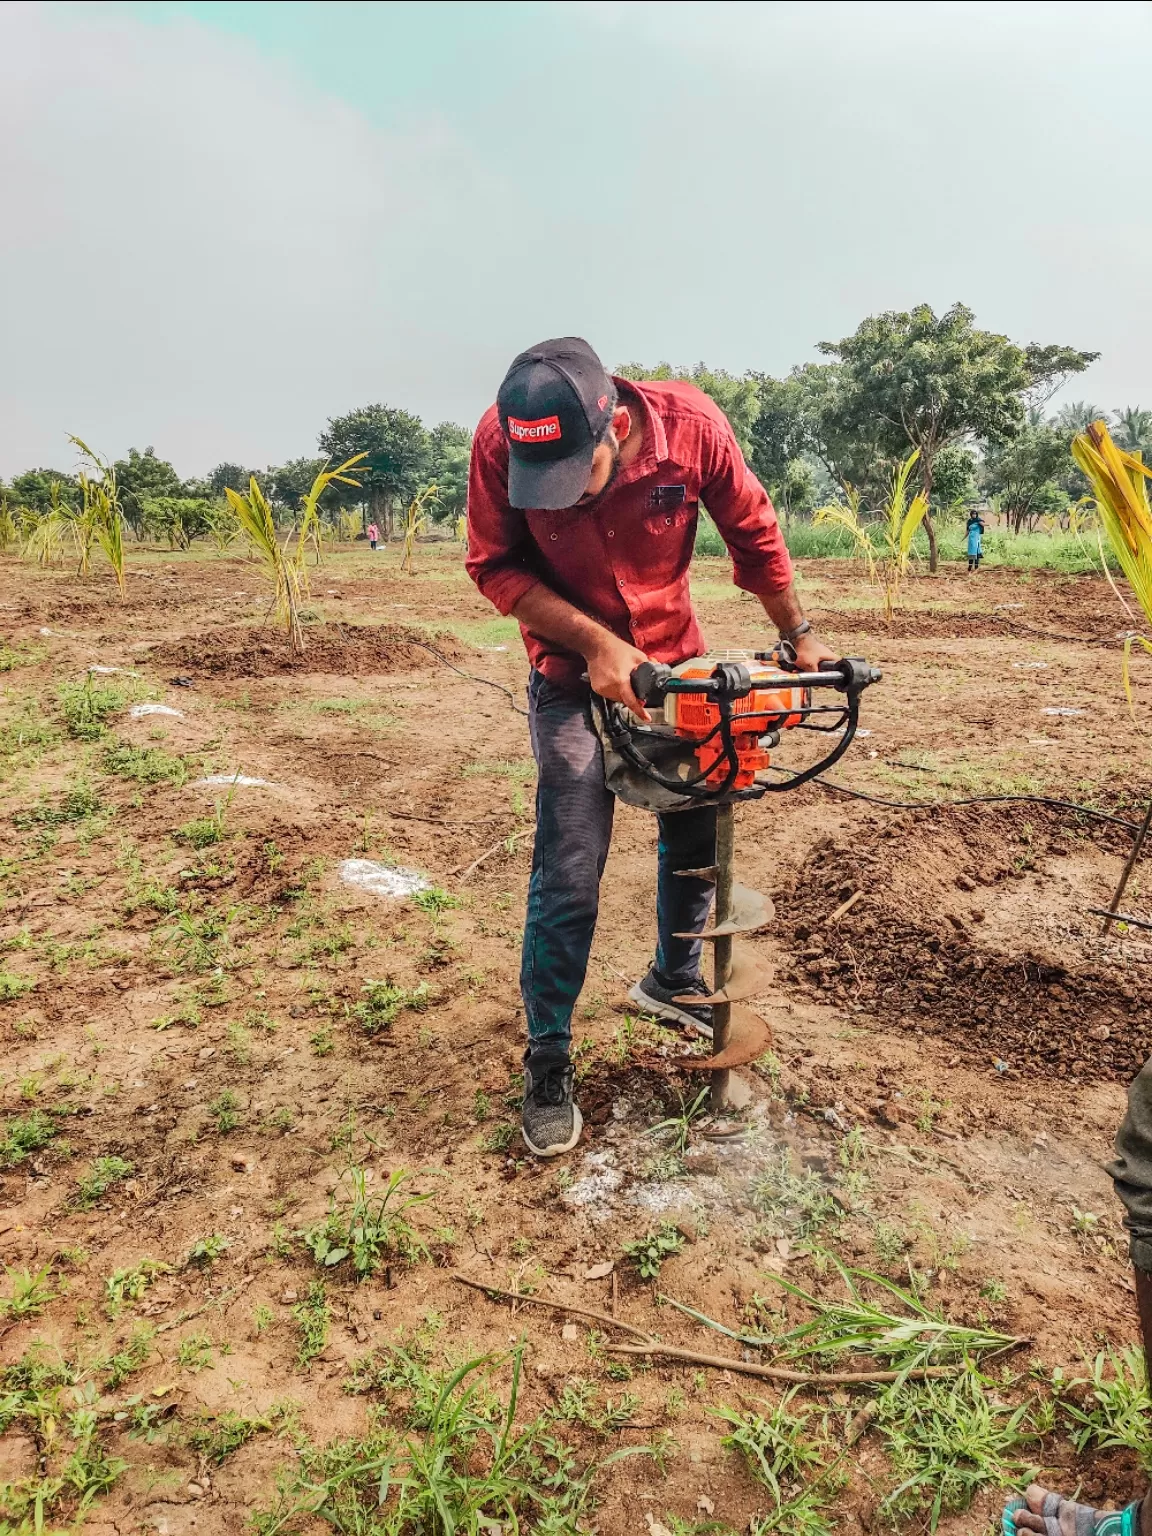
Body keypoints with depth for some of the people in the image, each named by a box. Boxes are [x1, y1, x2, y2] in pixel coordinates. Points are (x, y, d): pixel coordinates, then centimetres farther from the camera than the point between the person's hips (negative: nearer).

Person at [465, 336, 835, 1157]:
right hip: (570, 669, -2)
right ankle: (548, 1061, 9)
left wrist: (799, 633, 1)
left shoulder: (692, 424, -23)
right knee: (570, 872, -8)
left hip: (675, 655, 3)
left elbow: (754, 534, -7)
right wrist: (593, 642, -25)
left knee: (699, 829, 13)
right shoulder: (500, 440, -26)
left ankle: (673, 980, 39)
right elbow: (494, 567, -16)